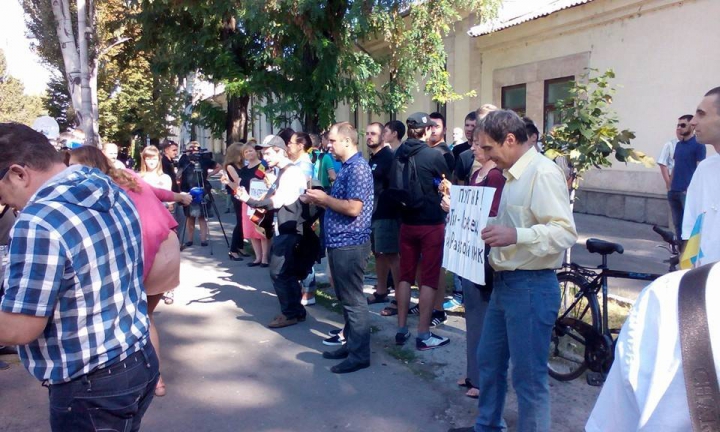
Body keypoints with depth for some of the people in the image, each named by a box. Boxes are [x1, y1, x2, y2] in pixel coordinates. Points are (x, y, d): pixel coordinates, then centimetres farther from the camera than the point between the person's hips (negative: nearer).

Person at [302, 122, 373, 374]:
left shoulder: (358, 168, -16)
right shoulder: (347, 167, 16)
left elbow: (353, 208, -24)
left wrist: (324, 198, -14)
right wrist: (317, 200, 6)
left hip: (350, 244, -10)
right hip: (340, 242, 10)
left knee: (353, 300, -3)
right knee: (345, 298, 17)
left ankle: (360, 355, 7)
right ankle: (351, 344, 28)